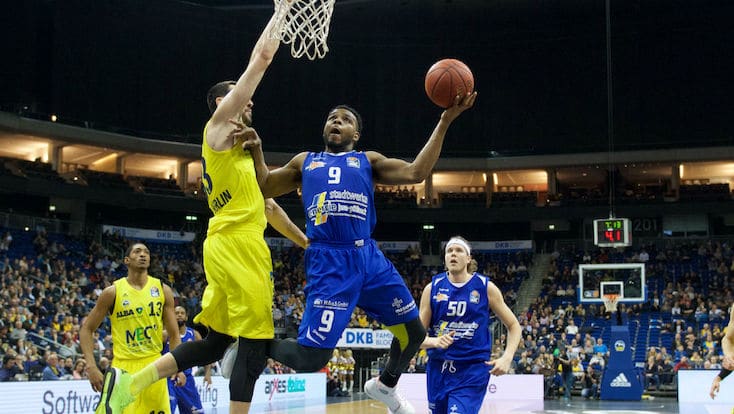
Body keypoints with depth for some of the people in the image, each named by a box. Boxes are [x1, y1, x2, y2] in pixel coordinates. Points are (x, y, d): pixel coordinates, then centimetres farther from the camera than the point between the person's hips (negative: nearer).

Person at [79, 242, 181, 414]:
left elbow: (173, 334, 8)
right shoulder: (112, 292, -3)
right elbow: (86, 328, 1)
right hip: (123, 366, -3)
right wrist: (91, 367, -10)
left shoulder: (163, 290, 3)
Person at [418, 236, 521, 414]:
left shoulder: (486, 288, -2)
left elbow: (514, 326, 5)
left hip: (472, 372, -3)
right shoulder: (432, 288, 2)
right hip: (438, 368, 3)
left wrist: (507, 358, -10)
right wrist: (435, 341, -19)